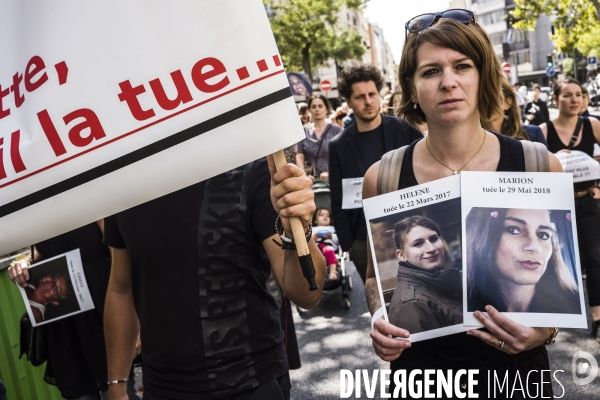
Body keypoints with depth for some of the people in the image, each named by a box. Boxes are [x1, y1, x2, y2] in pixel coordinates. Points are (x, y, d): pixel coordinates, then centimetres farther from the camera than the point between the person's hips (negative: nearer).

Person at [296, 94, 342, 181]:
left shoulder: (336, 130, 5)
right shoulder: (304, 131, 12)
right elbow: (299, 156, 6)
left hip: (331, 179, -2)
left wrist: (330, 173, -15)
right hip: (311, 179, 2)